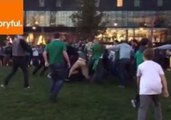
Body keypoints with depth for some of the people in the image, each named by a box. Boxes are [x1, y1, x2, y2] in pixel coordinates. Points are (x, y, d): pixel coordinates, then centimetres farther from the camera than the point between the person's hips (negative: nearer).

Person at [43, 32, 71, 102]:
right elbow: (64, 53, -16)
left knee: (54, 80, 17)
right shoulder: (62, 43, -5)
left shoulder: (49, 44, 8)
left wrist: (46, 61, 10)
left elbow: (44, 53, 0)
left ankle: (52, 95, 15)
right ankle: (54, 94, -14)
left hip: (52, 64, 5)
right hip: (60, 64, -5)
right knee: (61, 80, 2)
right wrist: (68, 62, -9)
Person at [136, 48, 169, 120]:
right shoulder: (157, 65, 19)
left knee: (143, 108, -9)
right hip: (157, 87, 4)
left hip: (145, 88, -3)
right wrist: (165, 89, 6)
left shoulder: (141, 66, 15)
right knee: (157, 105, 27)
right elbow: (163, 78, 8)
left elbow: (138, 79, 23)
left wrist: (139, 86, 42)